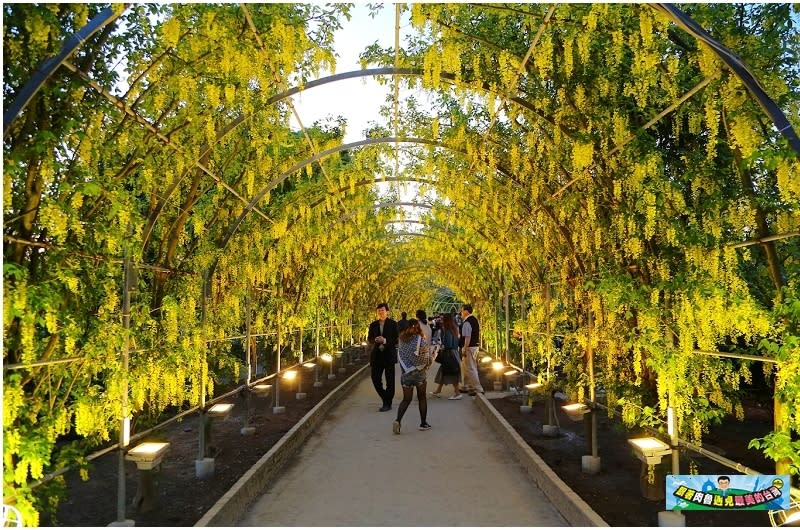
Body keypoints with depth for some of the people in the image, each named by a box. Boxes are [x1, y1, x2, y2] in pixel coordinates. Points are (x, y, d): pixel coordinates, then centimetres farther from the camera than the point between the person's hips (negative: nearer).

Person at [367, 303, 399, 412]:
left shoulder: (393, 324, -4)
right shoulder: (373, 325, 9)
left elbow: (397, 340, -7)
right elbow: (369, 339, 12)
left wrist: (385, 341, -20)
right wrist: (375, 340, -10)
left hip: (389, 355, -4)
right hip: (376, 355, 4)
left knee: (390, 381, 1)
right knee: (375, 378, 3)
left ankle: (388, 403, 12)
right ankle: (385, 398, 24)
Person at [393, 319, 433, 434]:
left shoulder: (402, 340, 0)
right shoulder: (421, 340, -11)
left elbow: (399, 357, 7)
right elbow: (427, 359, -8)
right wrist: (427, 364, 13)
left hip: (406, 373, 3)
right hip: (420, 374, -3)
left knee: (406, 399, 7)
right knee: (422, 398, 14)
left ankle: (397, 420, -14)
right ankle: (423, 423, 21)